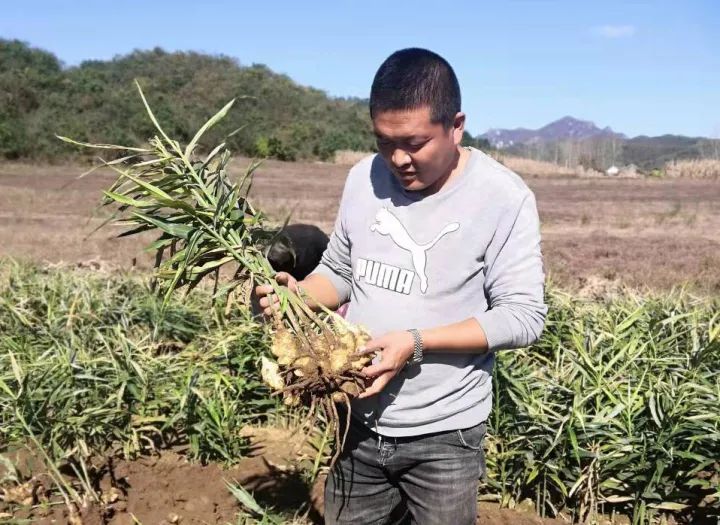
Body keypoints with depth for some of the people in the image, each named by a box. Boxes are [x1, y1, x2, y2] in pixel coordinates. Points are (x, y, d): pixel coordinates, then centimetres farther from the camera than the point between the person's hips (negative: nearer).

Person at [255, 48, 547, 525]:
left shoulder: (505, 199, -14)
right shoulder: (363, 179, 0)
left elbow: (523, 316, -15)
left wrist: (417, 342, -24)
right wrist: (297, 294, -12)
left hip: (443, 435, -4)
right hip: (358, 423, 4)